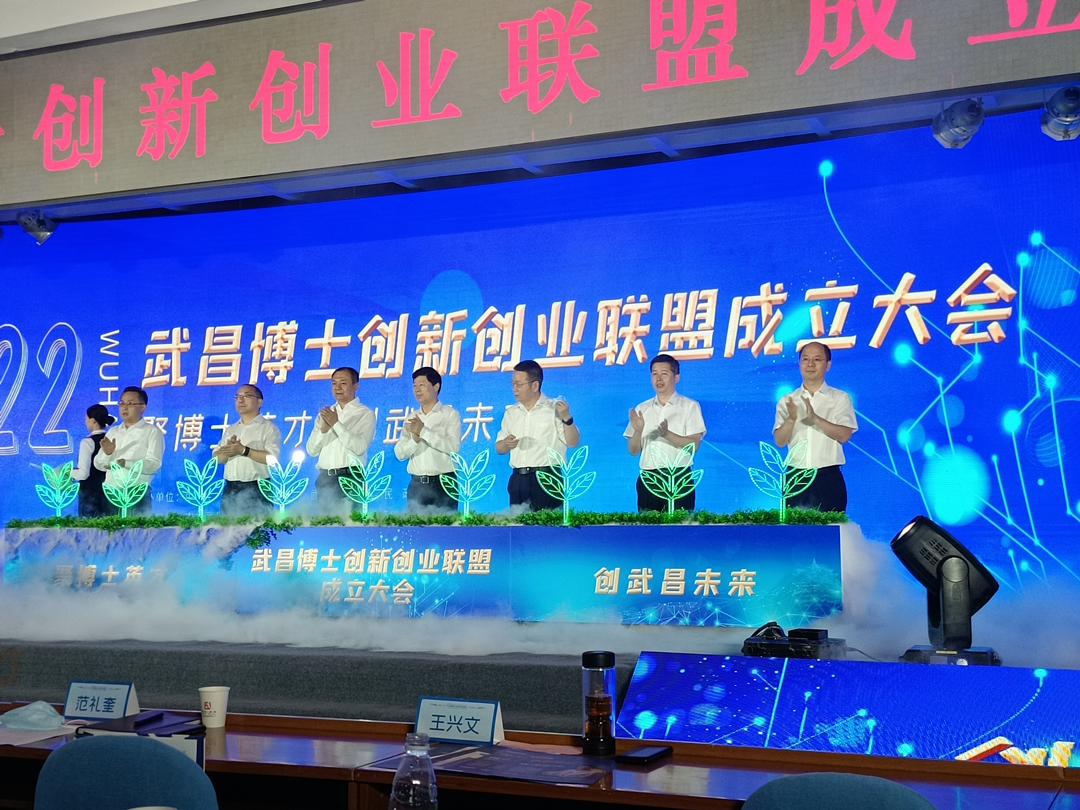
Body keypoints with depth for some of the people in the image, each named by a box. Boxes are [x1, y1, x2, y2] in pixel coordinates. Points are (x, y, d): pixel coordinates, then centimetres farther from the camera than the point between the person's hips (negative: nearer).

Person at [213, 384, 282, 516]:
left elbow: (272, 458, -14)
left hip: (256, 490, -5)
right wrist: (228, 451, -10)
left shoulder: (268, 428, -1)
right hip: (230, 490, 6)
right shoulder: (230, 430, 19)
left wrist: (244, 450, -18)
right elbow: (216, 458, 12)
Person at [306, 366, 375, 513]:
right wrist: (324, 429, -8)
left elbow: (360, 447, -12)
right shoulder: (325, 413, 17)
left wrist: (336, 424, -14)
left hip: (350, 478, -5)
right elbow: (311, 450, 9)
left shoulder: (365, 413, 1)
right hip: (325, 479, 5)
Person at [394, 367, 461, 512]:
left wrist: (423, 431, -17)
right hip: (416, 485, 4)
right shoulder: (412, 418, 13)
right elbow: (400, 453, 5)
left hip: (442, 484, -4)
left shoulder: (450, 414, 0)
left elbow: (453, 446, -14)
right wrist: (415, 438, -14)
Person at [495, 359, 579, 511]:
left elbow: (573, 442, -6)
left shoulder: (554, 409, -3)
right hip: (518, 480, 5)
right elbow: (499, 448, 17)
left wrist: (567, 418, -21)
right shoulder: (511, 412, 13)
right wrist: (506, 444, -6)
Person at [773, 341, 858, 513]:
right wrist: (791, 419, -20)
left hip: (828, 479, -2)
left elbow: (844, 435, -9)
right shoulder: (787, 401, 9)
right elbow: (779, 441, 0)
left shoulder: (840, 398, 3)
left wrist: (815, 418, -23)